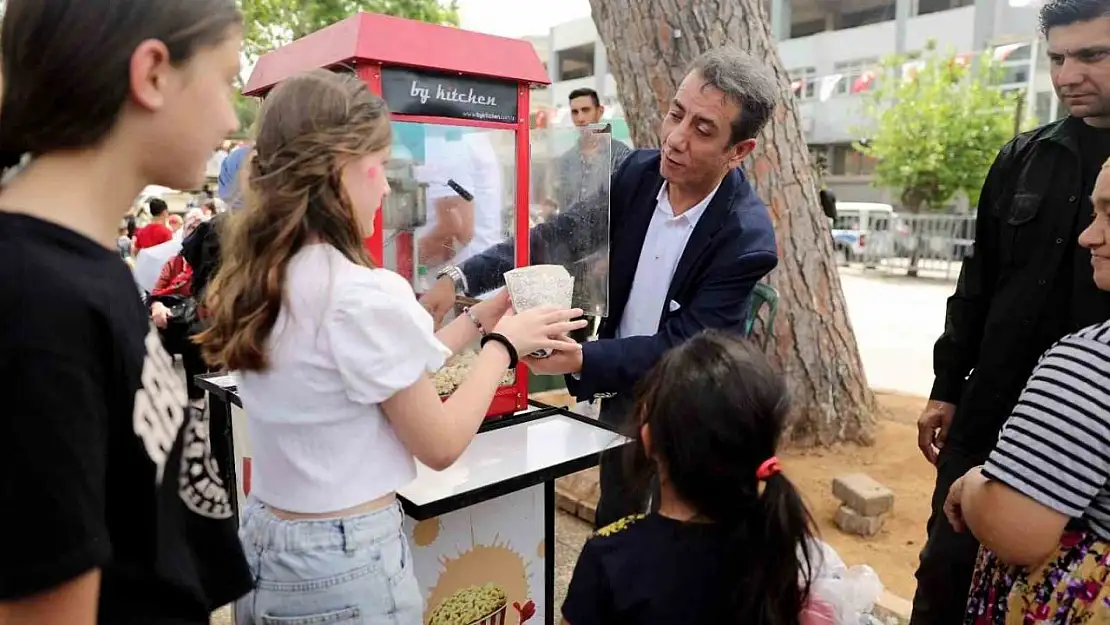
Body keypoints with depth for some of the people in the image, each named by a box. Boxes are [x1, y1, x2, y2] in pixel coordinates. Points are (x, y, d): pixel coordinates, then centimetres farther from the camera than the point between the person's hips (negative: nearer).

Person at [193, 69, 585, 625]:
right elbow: (440, 445, -13)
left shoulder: (254, 281, -1)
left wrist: (476, 321, 8)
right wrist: (504, 344, -4)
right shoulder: (363, 295, -24)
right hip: (346, 559, -7)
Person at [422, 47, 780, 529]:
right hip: (621, 399, 5)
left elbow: (678, 346, -27)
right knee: (609, 531, 24)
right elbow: (559, 235, -7)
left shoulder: (746, 238, -27)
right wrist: (462, 277, -19)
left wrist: (578, 360, -40)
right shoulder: (638, 172, -11)